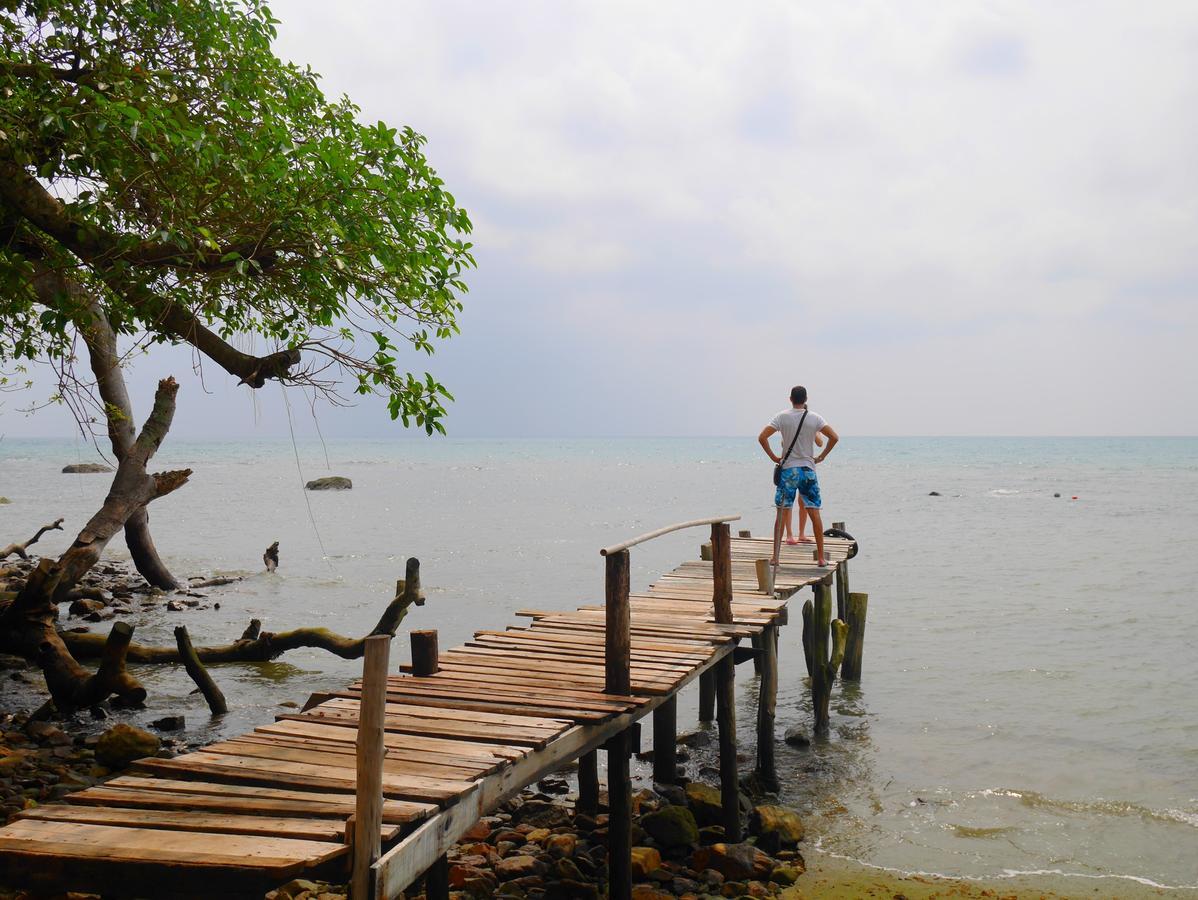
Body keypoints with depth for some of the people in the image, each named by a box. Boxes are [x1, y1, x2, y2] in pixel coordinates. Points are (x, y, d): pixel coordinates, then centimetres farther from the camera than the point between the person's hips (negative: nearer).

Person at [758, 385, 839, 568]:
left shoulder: (782, 417, -3)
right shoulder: (815, 418, -1)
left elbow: (762, 437, -10)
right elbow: (834, 437, -7)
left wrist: (773, 457, 0)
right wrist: (821, 457, 2)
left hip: (787, 469, 0)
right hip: (808, 469, 1)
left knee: (781, 513, 5)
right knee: (814, 513, 4)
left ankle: (775, 556, 5)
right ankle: (821, 557, 5)